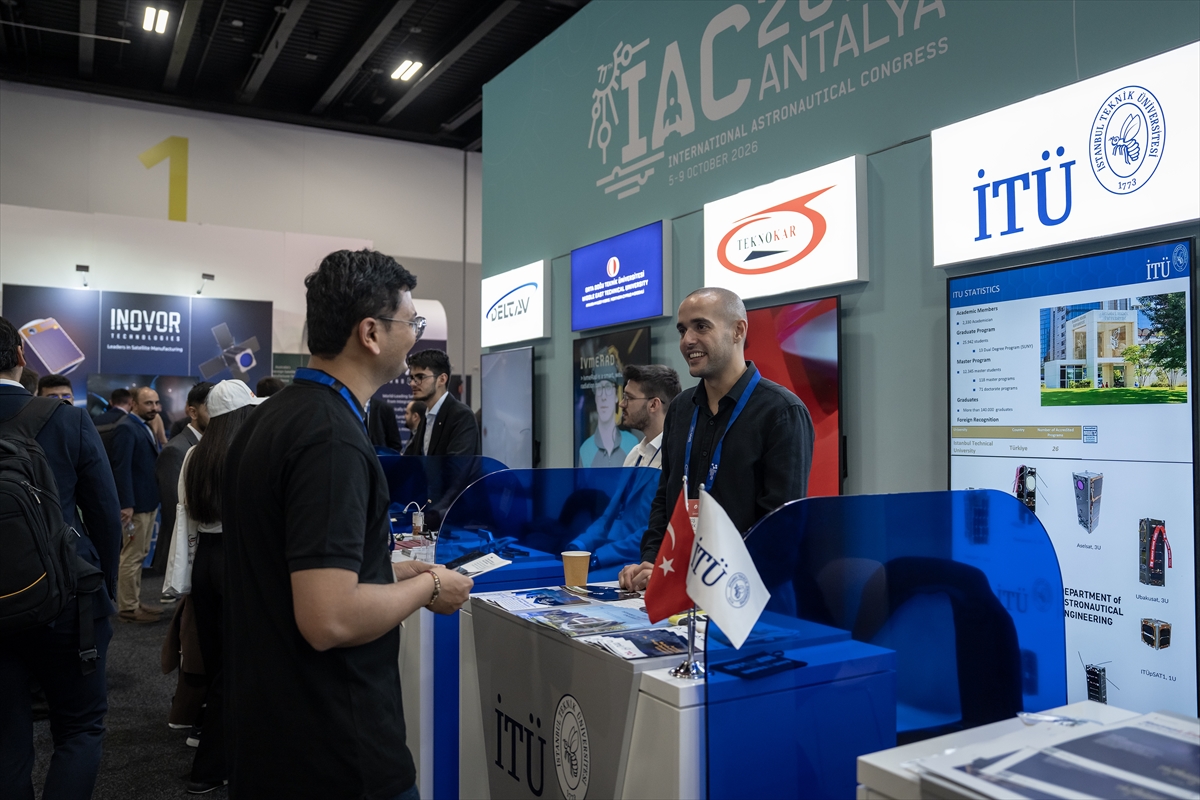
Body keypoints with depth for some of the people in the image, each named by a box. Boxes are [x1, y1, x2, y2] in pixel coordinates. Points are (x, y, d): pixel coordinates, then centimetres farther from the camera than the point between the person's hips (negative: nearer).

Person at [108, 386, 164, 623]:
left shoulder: (146, 428, 15)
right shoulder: (126, 428, -14)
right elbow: (121, 468, -20)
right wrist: (126, 504, -24)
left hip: (149, 502, 10)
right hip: (135, 504, -10)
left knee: (139, 555, 15)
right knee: (132, 556, -3)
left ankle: (135, 602, 24)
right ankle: (128, 608, 5)